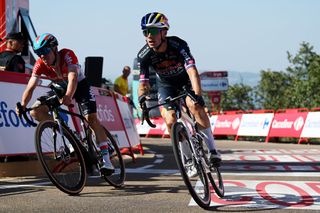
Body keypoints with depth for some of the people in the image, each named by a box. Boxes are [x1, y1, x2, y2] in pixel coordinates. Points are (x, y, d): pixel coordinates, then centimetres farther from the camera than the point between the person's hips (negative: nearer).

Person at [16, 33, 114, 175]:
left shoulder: (67, 55, -32)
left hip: (79, 85, -4)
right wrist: (23, 105, -45)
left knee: (91, 118, -22)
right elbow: (30, 87, -27)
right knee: (36, 112, -15)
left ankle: (106, 160, -22)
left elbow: (73, 79, -46)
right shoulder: (40, 64, -22)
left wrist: (68, 97, -64)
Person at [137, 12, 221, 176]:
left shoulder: (178, 45, -32)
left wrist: (197, 94, -57)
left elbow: (192, 71, -41)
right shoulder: (144, 55, -24)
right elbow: (143, 83, -24)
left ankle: (212, 149, -20)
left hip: (185, 80, -2)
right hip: (166, 85, 2)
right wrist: (142, 97, -48)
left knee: (194, 106, -31)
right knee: (170, 121, -18)